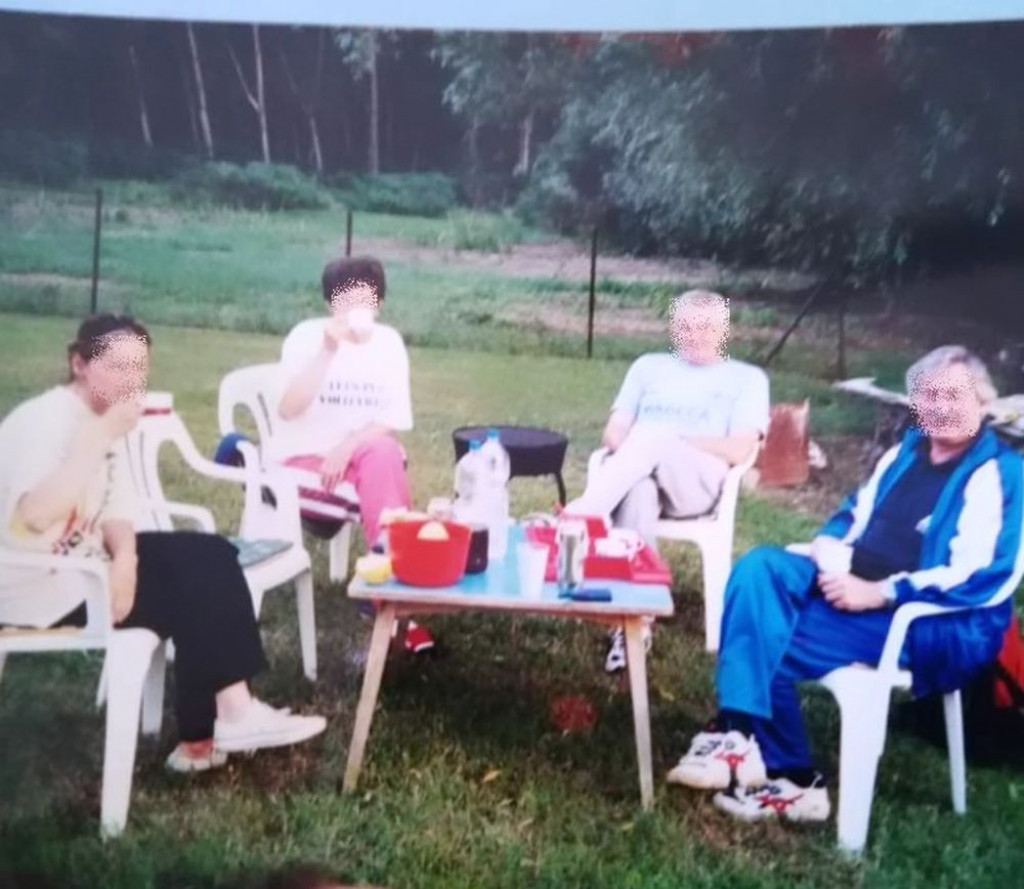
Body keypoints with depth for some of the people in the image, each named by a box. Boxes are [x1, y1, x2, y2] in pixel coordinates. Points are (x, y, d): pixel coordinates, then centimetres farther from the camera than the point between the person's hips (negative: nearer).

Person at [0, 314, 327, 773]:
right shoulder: (45, 421, -21)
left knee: (211, 556, -3)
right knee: (195, 593, -13)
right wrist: (103, 437, -33)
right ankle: (205, 735, -1)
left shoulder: (98, 420, 7)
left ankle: (230, 711, -6)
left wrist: (126, 559, -17)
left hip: (82, 561, 9)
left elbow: (115, 512, 5)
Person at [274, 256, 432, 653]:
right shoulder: (307, 336, -7)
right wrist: (328, 351, -28)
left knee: (384, 453, -33)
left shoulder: (388, 341, 1)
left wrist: (349, 446, -21)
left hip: (365, 455, 3)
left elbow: (395, 422, -4)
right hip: (303, 461, -3)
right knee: (382, 467, -31)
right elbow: (288, 410, -21)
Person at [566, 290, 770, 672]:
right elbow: (613, 433, 17)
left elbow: (738, 451, 2)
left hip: (696, 483, -2)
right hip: (634, 477, 2)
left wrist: (671, 440, -6)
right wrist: (637, 452, -7)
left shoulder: (747, 378, 17)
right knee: (639, 490, -38)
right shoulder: (648, 366, 26)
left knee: (654, 440, -36)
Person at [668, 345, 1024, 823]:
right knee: (761, 566, -19)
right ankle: (738, 728, -27)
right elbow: (852, 516, 19)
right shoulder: (907, 449, 13)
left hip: (933, 623, -8)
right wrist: (831, 564, -5)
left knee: (771, 646, -21)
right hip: (854, 586, 8)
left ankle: (790, 778, -2)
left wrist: (876, 594, -23)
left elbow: (978, 580, -20)